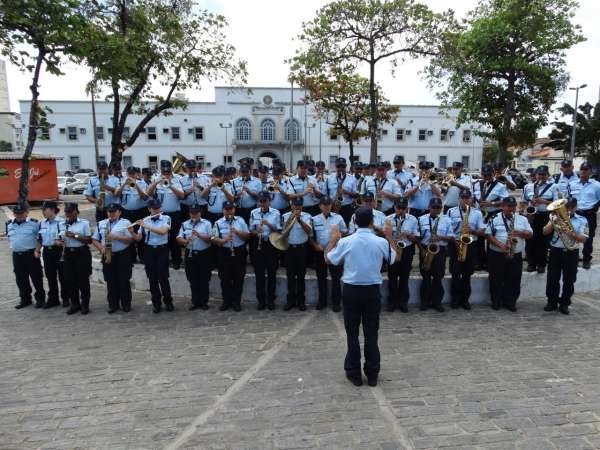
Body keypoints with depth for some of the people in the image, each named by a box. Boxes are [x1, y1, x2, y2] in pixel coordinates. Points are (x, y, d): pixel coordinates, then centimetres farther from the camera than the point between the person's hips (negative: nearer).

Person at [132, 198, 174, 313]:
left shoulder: (166, 218, -3)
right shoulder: (144, 220, 5)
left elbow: (163, 231, -21)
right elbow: (138, 238, 6)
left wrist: (146, 226, -23)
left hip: (162, 250, -3)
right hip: (149, 251, 3)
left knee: (163, 277, -3)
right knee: (152, 278, 6)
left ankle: (168, 301, 13)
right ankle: (156, 303, 17)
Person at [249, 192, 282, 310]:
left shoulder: (276, 213, -3)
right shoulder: (253, 213, 2)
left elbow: (278, 230, -4)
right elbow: (251, 230, 5)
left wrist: (268, 224, -19)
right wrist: (256, 232, -17)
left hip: (272, 244, -1)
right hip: (258, 245, 1)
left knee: (272, 273, 6)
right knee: (259, 273, 6)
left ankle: (271, 300, 18)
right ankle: (261, 300, 18)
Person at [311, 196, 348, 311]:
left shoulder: (338, 217, 1)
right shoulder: (315, 219, 3)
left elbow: (345, 232, 5)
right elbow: (311, 235, 6)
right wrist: (315, 245, -8)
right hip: (320, 251, 2)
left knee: (336, 277, 2)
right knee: (321, 277, 11)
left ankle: (336, 302, 13)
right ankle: (322, 301, 23)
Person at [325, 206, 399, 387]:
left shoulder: (345, 241, -9)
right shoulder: (381, 242, -6)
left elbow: (328, 259, 4)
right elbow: (394, 258, 13)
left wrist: (333, 239, 15)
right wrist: (389, 237, 20)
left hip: (351, 290, -1)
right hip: (373, 291, 1)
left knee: (352, 333, 9)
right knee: (371, 333, 10)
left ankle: (354, 373, 17)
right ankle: (372, 374, 19)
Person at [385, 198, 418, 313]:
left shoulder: (413, 219, 3)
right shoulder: (388, 219, 1)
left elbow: (415, 238, 3)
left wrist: (408, 235, -16)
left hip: (407, 250, 1)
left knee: (404, 277, 7)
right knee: (392, 277, 3)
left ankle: (403, 302, 18)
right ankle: (392, 301, 14)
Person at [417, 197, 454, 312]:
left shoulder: (446, 220, 5)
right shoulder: (422, 219, 4)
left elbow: (452, 238, 2)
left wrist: (440, 237, -16)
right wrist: (422, 250, -7)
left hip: (440, 250, 0)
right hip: (425, 250, 0)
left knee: (438, 277, 3)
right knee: (426, 277, 4)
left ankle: (437, 301, 15)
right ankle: (425, 301, 14)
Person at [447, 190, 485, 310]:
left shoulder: (477, 213, 5)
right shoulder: (451, 211, 2)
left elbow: (482, 232, 3)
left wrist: (472, 230, -16)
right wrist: (454, 240, -12)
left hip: (471, 246, 1)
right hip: (455, 245, -1)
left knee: (467, 274, 7)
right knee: (455, 274, 0)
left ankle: (465, 299, 18)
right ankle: (455, 299, 11)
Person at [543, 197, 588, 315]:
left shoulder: (582, 220, 1)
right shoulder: (556, 217, 3)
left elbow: (583, 239, -5)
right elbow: (545, 232, -3)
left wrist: (573, 234, -23)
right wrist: (552, 223, -17)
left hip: (571, 253, 0)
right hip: (556, 251, 0)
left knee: (569, 280, 7)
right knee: (552, 278, 6)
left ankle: (564, 304, 20)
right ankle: (552, 302, 19)